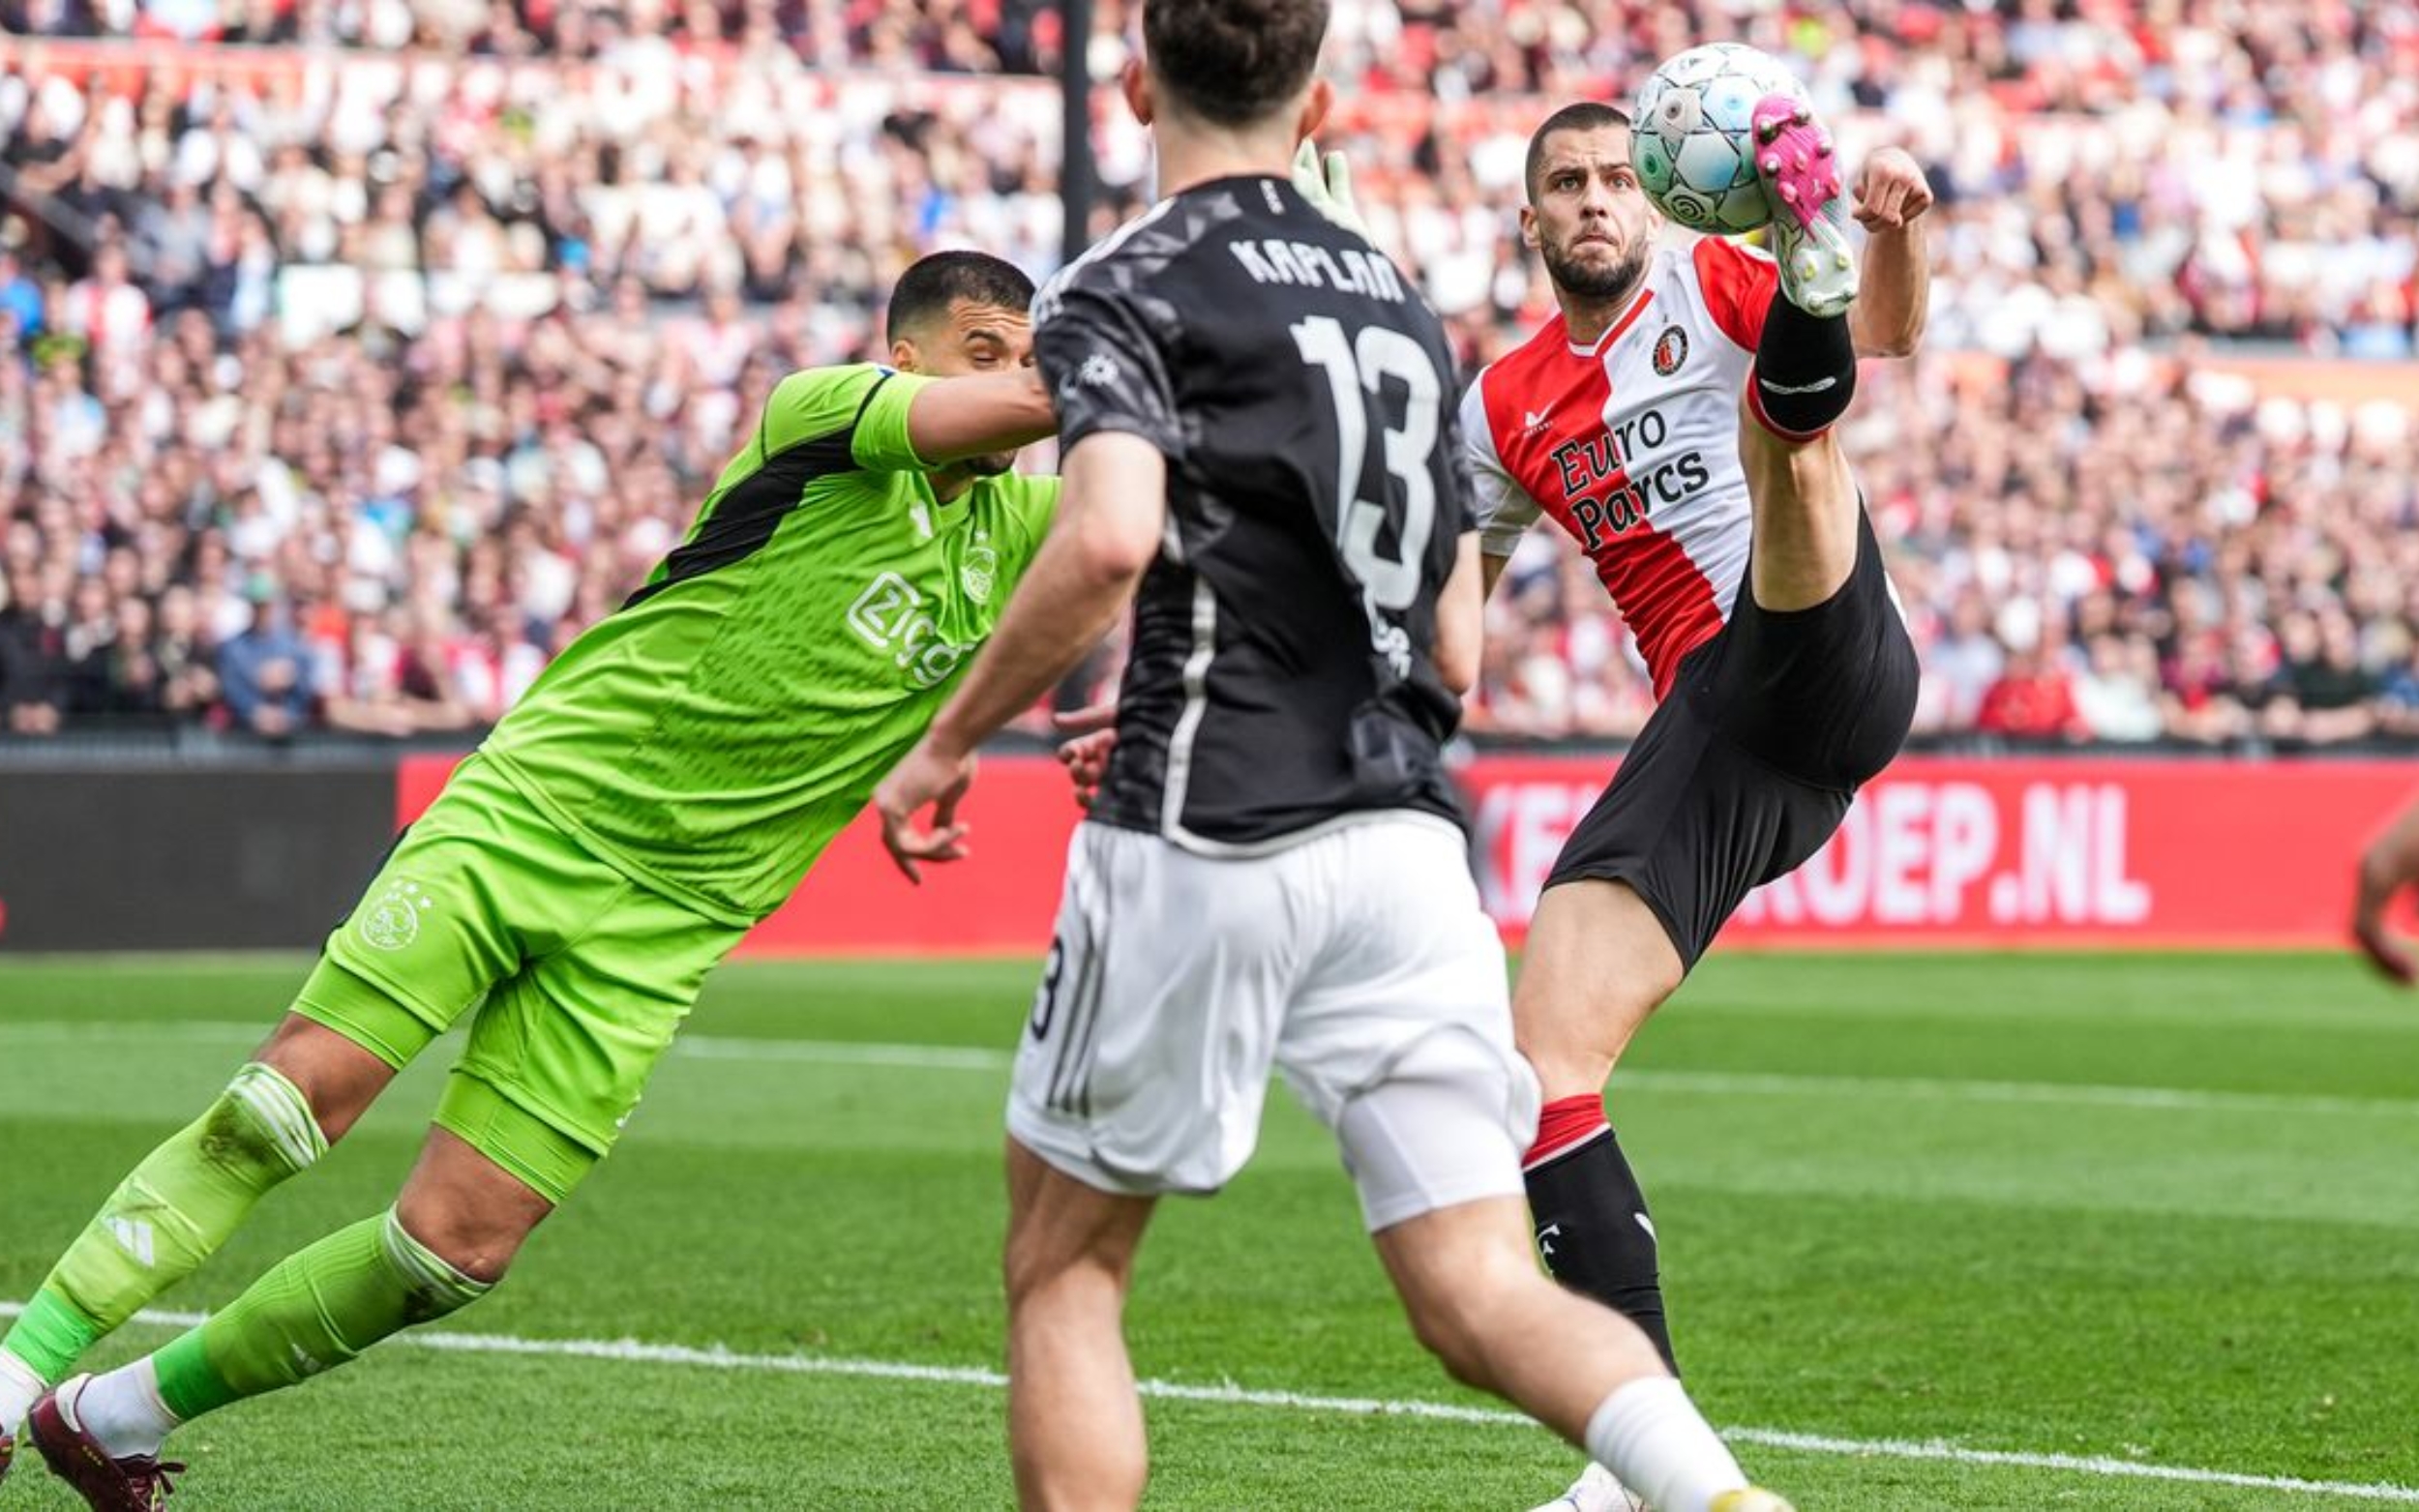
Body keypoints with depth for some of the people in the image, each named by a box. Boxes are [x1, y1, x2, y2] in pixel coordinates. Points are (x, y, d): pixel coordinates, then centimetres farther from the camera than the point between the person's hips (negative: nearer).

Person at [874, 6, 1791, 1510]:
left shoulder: (1120, 289, -1)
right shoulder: (1399, 299, 20)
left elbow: (1110, 539, -20)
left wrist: (948, 743, -8)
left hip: (1207, 839, -5)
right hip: (1411, 839, 5)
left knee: (1063, 1268, 12)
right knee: (1482, 1294, -2)